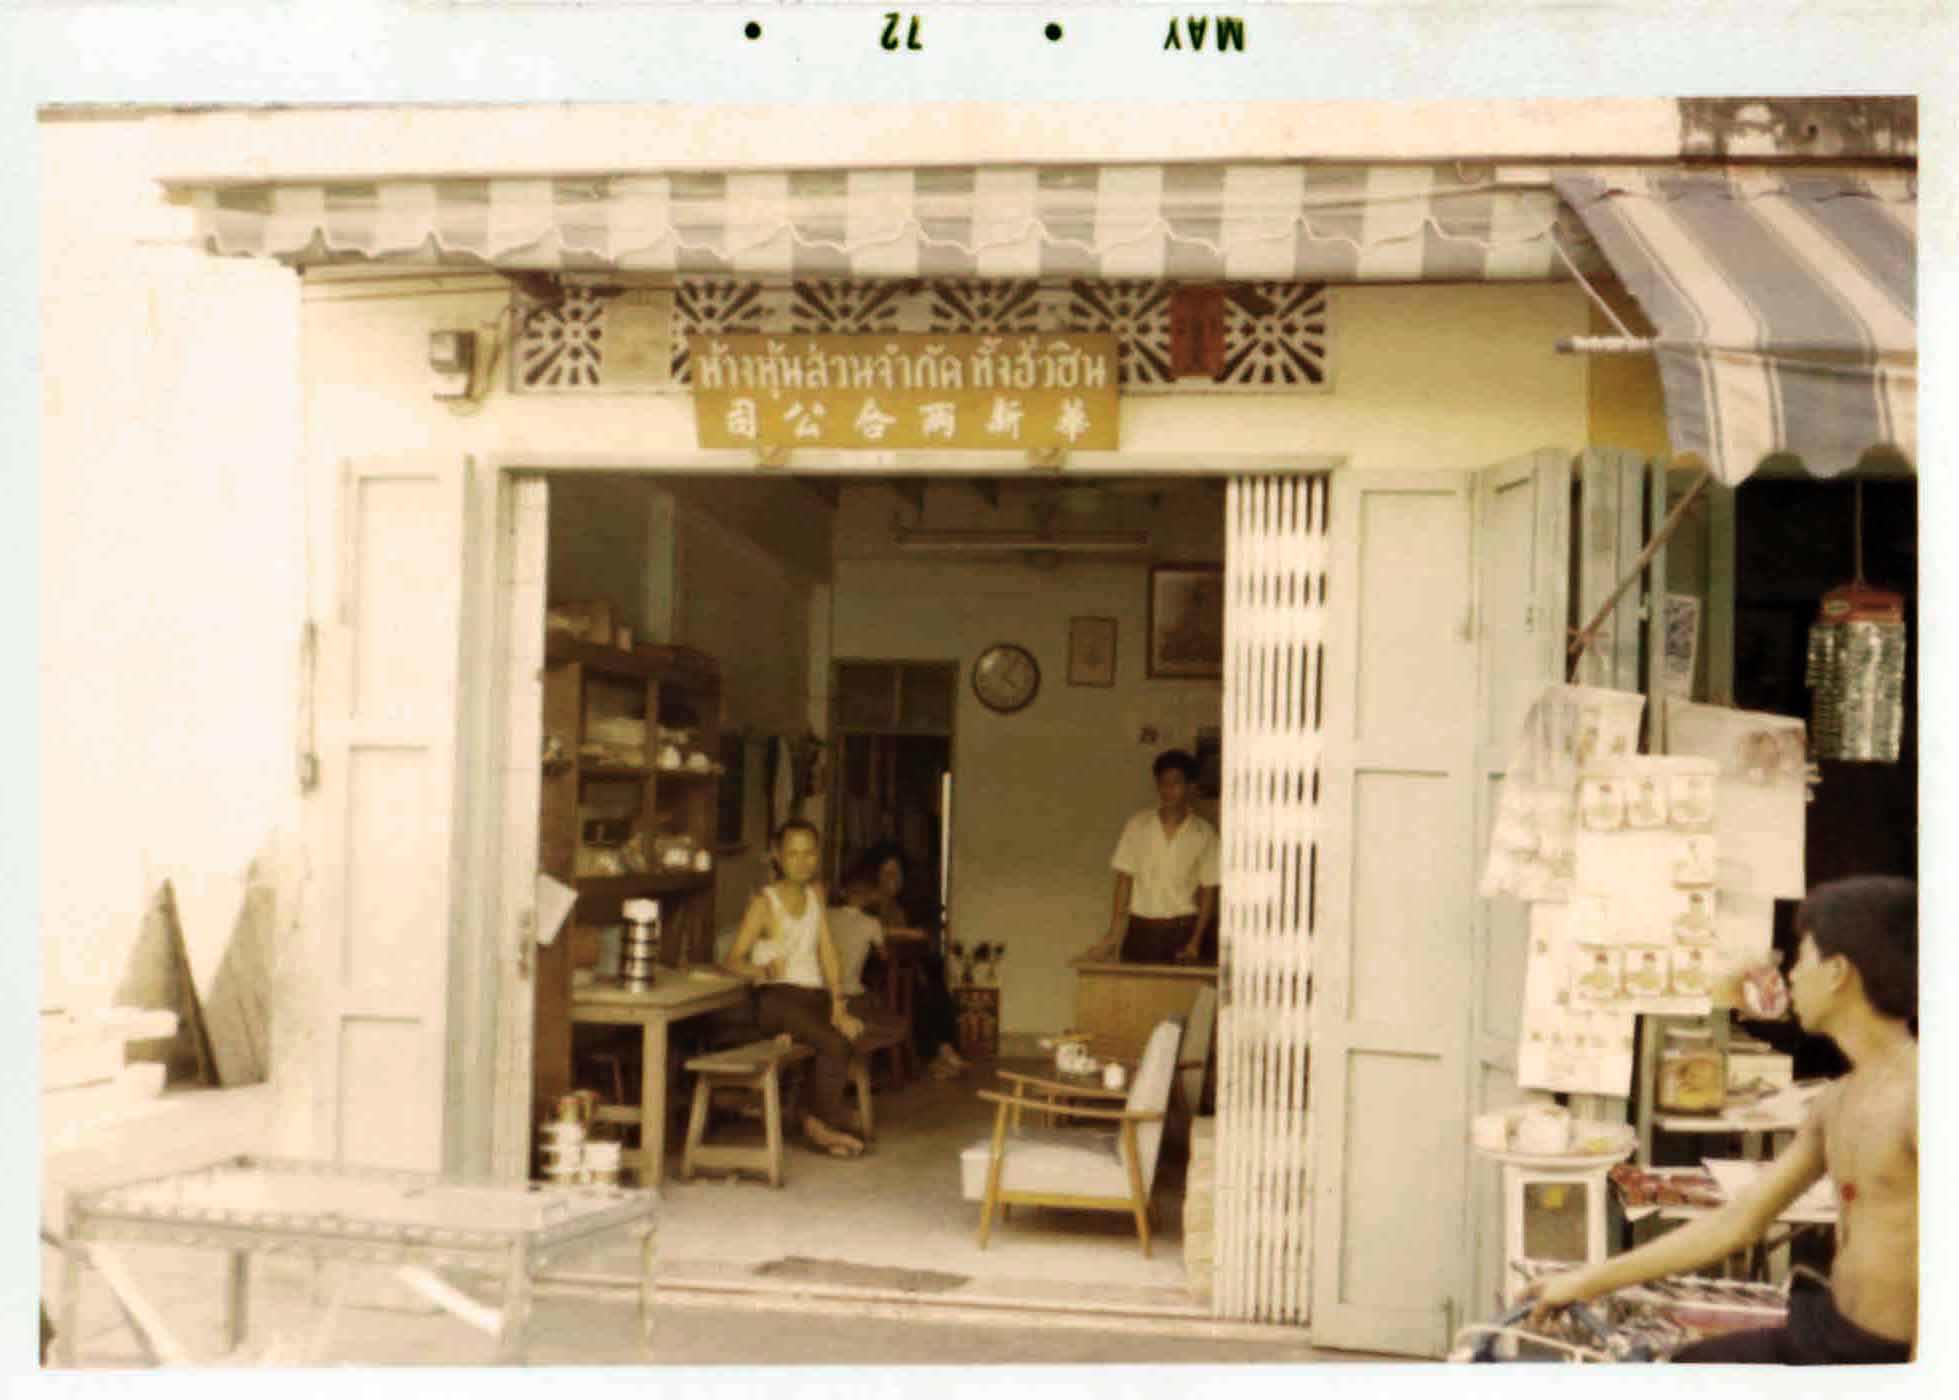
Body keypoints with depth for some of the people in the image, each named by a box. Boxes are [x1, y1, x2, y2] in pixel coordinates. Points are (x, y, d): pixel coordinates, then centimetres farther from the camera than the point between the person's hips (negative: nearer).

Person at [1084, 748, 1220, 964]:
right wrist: (1114, 934, -2)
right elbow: (1124, 879, 4)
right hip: (1141, 928, 1)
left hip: (1183, 929, -1)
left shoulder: (1204, 833, 0)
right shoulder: (1137, 825, 3)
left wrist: (1196, 942, -7)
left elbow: (1209, 890, 1)